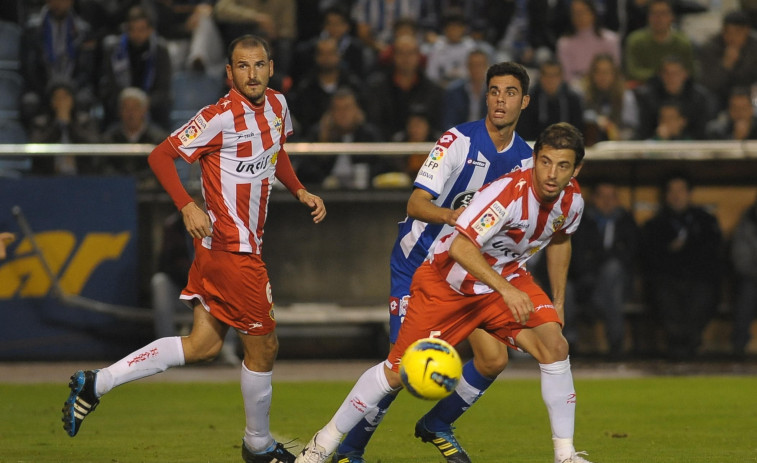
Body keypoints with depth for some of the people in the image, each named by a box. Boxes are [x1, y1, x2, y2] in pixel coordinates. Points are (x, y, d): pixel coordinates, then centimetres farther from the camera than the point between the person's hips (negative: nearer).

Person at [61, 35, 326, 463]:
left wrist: (299, 191, 14)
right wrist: (187, 206, -26)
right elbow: (160, 156, -15)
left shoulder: (276, 104, 7)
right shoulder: (220, 117, -18)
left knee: (204, 345, 9)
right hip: (232, 249, -9)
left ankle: (97, 383, 10)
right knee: (263, 345, 2)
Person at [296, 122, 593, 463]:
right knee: (399, 371, -3)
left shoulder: (571, 199, -10)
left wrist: (558, 301, 14)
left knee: (554, 345, -19)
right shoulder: (508, 193, -33)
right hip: (446, 282, -5)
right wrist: (506, 290, -49)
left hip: (508, 278, 5)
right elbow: (461, 247, -42)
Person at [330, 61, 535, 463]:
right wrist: (450, 215, -42)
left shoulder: (525, 159, 2)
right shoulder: (458, 140, -17)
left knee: (494, 359, -7)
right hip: (417, 262, -6)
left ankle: (438, 424, 19)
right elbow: (415, 204, -23)